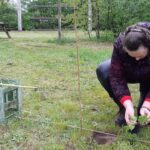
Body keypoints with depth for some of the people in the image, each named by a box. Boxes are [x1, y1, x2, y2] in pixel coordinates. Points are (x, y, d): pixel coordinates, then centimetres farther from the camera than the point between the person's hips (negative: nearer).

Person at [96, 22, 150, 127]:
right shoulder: (120, 44, -33)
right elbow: (116, 76, -32)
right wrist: (128, 105, -43)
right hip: (130, 72, 2)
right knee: (103, 71, -26)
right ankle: (125, 109, -12)